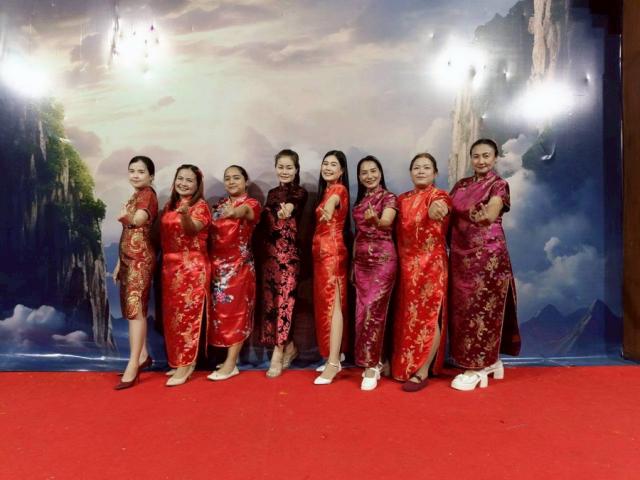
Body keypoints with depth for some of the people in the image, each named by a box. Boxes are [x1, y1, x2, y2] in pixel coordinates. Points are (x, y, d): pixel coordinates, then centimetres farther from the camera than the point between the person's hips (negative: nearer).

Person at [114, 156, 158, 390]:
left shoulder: (148, 194, -8)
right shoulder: (134, 197, 19)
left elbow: (141, 219, -30)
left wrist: (128, 218, -50)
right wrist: (119, 263, 20)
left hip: (141, 259, -9)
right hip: (129, 259, 9)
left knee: (135, 308, -12)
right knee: (134, 308, 12)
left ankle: (132, 367, -11)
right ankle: (143, 356, 22)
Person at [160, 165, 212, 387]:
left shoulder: (200, 206, -8)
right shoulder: (169, 205, 13)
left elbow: (193, 228, -28)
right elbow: (163, 234, 15)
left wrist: (185, 215, -48)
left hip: (192, 268, -7)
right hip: (170, 267, 7)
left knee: (187, 315, -3)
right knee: (172, 315, 11)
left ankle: (185, 365, 5)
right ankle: (179, 360, 23)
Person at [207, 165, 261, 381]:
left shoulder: (251, 203, -7)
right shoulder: (219, 204, 15)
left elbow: (241, 211, -33)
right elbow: (211, 231, 10)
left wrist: (232, 212, -53)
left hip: (238, 265, -6)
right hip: (217, 265, 7)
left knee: (235, 311, -3)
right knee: (220, 310, 10)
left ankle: (231, 364, 3)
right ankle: (231, 357, 21)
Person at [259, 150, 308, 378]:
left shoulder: (300, 193, -2)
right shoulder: (272, 193, 15)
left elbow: (294, 205, -24)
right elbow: (265, 222, 14)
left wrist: (288, 210, -46)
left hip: (289, 252, -6)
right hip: (270, 252, 6)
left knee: (284, 299, -7)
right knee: (270, 299, 6)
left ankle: (278, 354, 0)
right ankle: (288, 347, 20)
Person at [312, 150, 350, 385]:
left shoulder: (338, 188, -9)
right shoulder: (325, 190, 21)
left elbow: (331, 203, -36)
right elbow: (322, 218, 11)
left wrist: (328, 210, -55)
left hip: (332, 251, -9)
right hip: (321, 251, 9)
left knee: (333, 304, -10)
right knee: (325, 303, 10)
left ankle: (333, 362, -9)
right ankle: (334, 357, 19)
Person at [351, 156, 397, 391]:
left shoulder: (389, 197, -3)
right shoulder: (359, 201, 14)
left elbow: (386, 221, -20)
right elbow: (357, 233, 15)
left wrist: (376, 220, -36)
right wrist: (353, 262, 13)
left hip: (382, 259, -6)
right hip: (361, 260, 7)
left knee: (373, 310, -10)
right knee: (363, 311, 5)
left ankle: (371, 365, -2)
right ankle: (375, 361, 16)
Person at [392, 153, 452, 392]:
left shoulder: (439, 196, -6)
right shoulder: (402, 199, 13)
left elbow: (439, 208, -31)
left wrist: (434, 210, -54)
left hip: (431, 265, -6)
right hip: (407, 265, 6)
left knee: (428, 315, -3)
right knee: (407, 316, 12)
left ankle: (422, 372, 5)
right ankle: (404, 366, 25)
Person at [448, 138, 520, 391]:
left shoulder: (499, 185, -2)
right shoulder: (462, 185, 15)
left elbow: (489, 216, -16)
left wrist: (459, 211, -6)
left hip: (488, 255, -6)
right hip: (462, 255, 6)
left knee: (482, 308, -2)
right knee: (464, 308, 9)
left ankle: (478, 368, 7)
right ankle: (490, 361, 24)